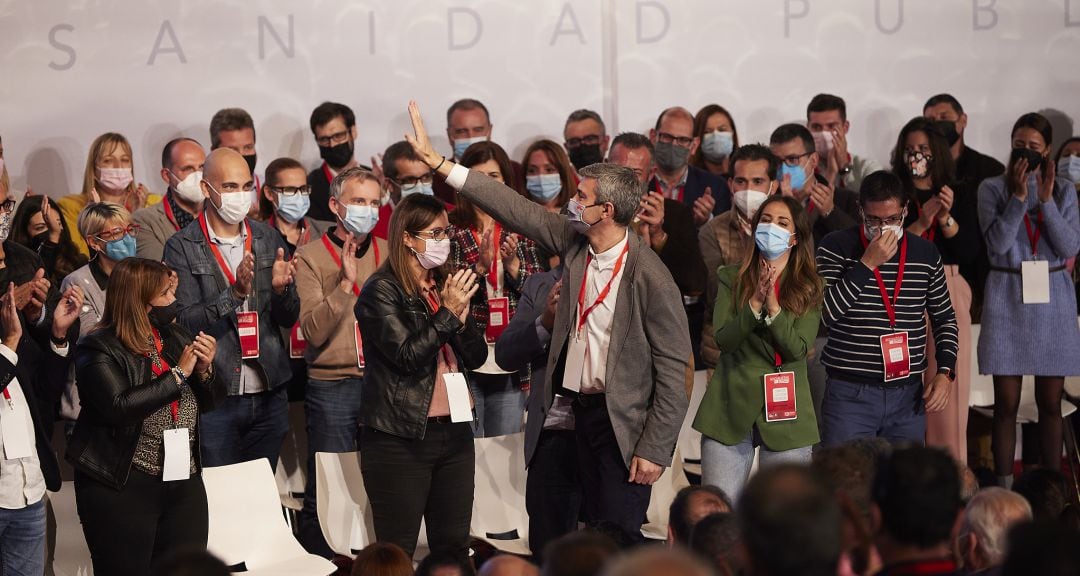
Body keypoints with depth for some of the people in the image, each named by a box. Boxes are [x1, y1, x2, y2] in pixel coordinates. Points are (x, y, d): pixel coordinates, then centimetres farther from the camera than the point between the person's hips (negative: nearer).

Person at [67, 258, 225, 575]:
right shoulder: (99, 349, -9)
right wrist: (179, 373, -16)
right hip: (122, 487, -6)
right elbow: (119, 407, -23)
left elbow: (211, 400, 17)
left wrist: (204, 369, -5)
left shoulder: (175, 336, 10)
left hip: (184, 482, 6)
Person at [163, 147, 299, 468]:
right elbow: (185, 321, -13)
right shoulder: (182, 247, -4)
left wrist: (280, 288, -12)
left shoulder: (269, 240, 9)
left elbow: (289, 319, 9)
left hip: (268, 395, 4)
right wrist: (235, 292, -24)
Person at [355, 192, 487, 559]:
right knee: (397, 554, -4)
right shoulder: (381, 291, -7)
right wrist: (447, 313, -16)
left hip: (453, 430, 7)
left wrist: (463, 314, -7)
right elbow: (408, 356, -16)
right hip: (401, 438, -7)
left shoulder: (444, 287, 13)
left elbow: (477, 357, 10)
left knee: (454, 547, 6)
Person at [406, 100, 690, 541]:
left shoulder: (650, 277, -18)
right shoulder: (573, 242, 2)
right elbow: (517, 210, 7)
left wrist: (655, 449, -17)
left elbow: (674, 368, -16)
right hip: (583, 407, 7)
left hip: (626, 421, -7)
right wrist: (436, 160, 6)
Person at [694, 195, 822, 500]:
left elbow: (798, 350, -7)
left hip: (785, 408, 0)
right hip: (732, 405, 0)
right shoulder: (731, 278, 7)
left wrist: (773, 306, -19)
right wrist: (755, 304, -18)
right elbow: (722, 339, -4)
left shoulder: (808, 287, 4)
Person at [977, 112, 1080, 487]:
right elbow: (997, 243, -11)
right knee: (1006, 403, 0)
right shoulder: (993, 188, 2)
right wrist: (1019, 196, -15)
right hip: (1008, 300, -1)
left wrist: (1047, 200, -12)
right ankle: (1003, 489, 4)